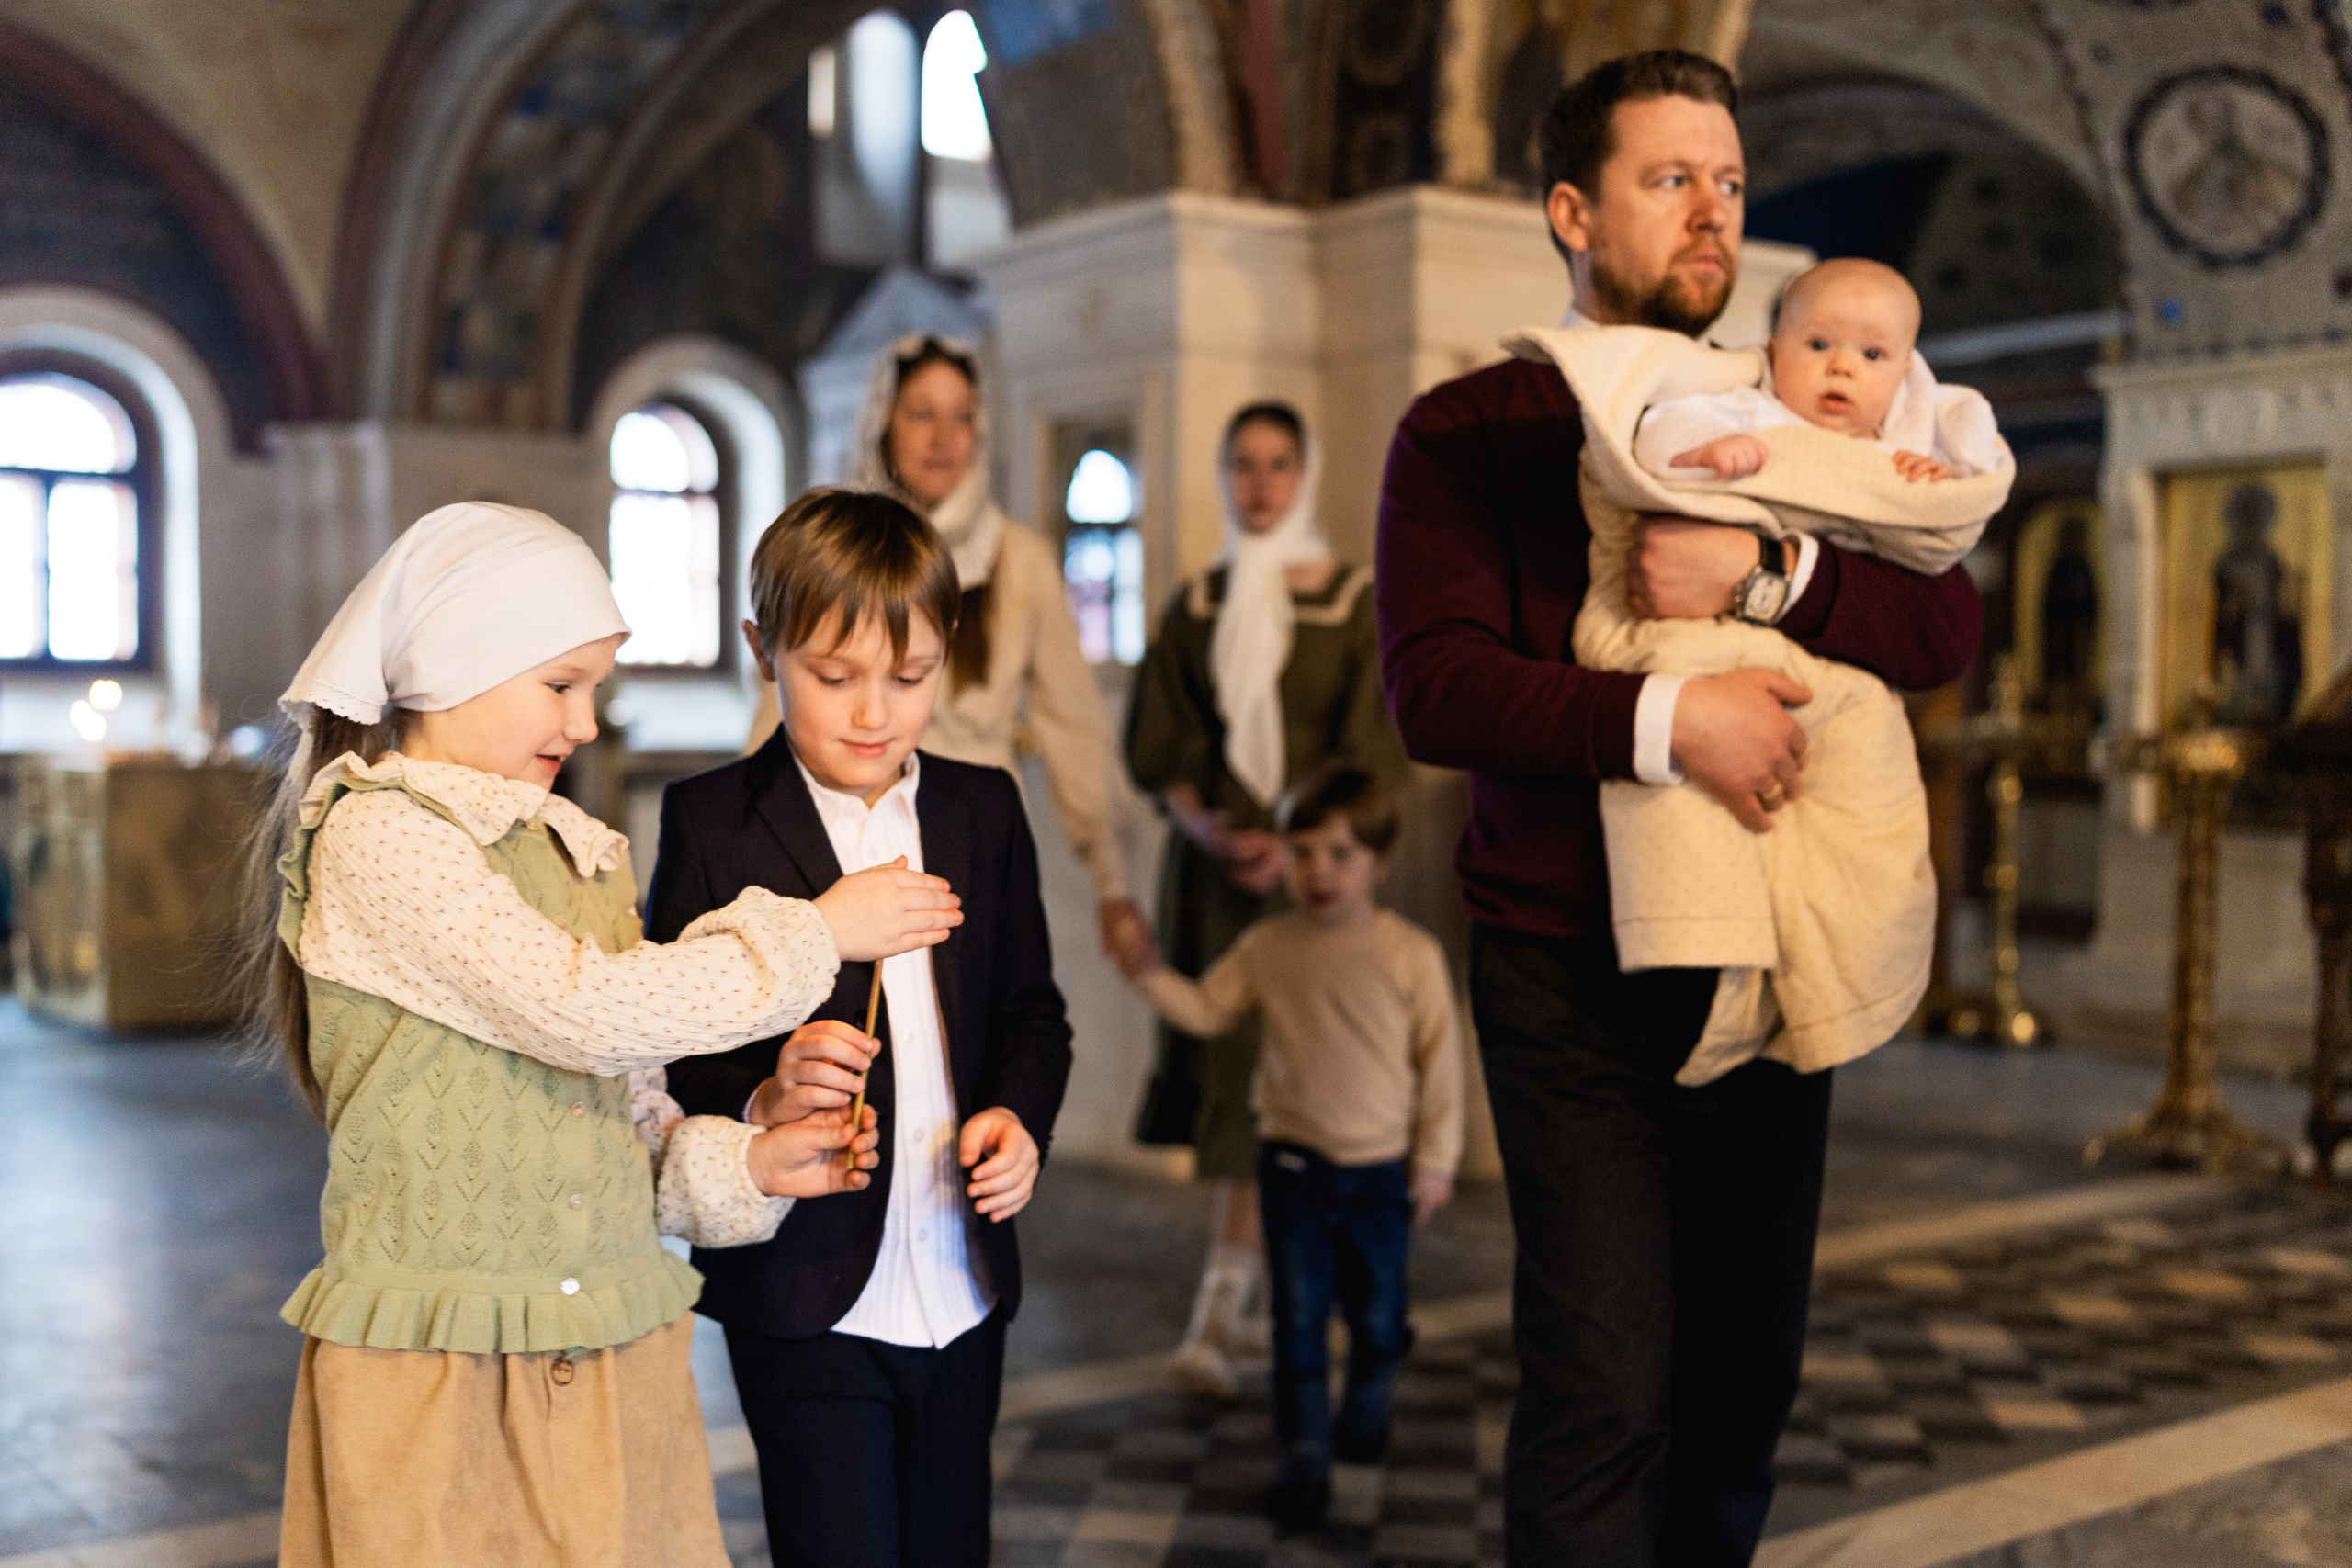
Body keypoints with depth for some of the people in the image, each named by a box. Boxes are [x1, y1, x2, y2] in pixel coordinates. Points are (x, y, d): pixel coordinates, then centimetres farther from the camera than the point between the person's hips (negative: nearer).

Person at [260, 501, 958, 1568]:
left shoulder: (574, 851, 12)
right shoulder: (377, 832, -11)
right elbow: (584, 1012, -20)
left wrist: (736, 1164, -4)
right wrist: (812, 934, -13)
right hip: (439, 1363, -6)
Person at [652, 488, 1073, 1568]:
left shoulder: (985, 810, 6)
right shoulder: (710, 822, -8)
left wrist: (1020, 1115, -8)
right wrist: (762, 1102, -28)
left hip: (964, 1289, 5)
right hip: (808, 1302, -5)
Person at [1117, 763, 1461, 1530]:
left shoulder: (1411, 954, -9)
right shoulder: (1267, 947, -3)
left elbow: (1440, 1062, -4)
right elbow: (1207, 1011, 7)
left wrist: (1435, 1162, -2)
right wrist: (1149, 972, -10)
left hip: (1381, 1170, -1)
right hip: (1293, 1161, 1)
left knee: (1377, 1311, 15)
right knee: (1298, 1316, 0)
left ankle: (1365, 1414, 42)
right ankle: (1303, 1463, 9)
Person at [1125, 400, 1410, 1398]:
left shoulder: (1355, 602, 0)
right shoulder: (1197, 605, 10)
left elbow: (1374, 751, -5)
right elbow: (1159, 744, 8)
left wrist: (1295, 844, -17)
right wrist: (1204, 827, -11)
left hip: (1310, 868, -3)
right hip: (1214, 863, 3)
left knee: (1263, 1073, -9)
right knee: (1222, 1061, 3)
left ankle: (1220, 1305, -11)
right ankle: (1246, 1288, 16)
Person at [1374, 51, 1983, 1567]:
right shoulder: (1471, 432, 0)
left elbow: (1954, 622, -1)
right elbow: (1434, 686, -13)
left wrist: (1767, 571, -19)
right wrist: (1667, 718, -25)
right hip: (1573, 974, -4)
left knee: (1750, 1369, 12)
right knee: (1604, 1385, -8)